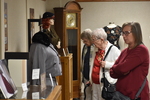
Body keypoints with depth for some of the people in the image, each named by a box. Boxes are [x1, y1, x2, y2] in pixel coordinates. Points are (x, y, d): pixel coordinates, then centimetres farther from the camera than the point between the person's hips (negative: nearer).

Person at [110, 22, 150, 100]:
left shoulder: (141, 50, -13)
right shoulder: (124, 51, 10)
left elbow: (123, 68, -21)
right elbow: (112, 73, 7)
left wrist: (115, 67, 1)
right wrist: (123, 71, -13)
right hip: (121, 93, 7)